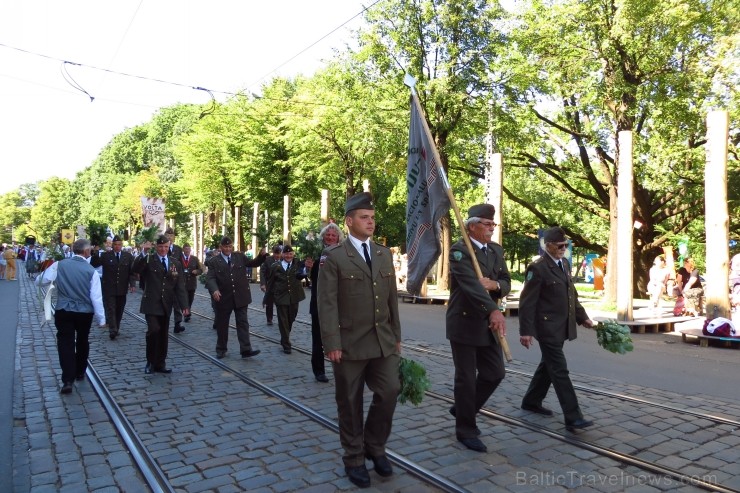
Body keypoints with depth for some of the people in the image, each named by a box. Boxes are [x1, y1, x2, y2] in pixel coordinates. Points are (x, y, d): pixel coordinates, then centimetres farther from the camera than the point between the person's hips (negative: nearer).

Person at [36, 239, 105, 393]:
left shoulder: (60, 265, -6)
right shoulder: (91, 270, -9)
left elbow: (41, 280, -2)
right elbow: (96, 297, -10)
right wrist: (101, 318, -3)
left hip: (64, 311, 0)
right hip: (85, 312, 0)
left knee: (66, 343, 3)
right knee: (82, 342, 19)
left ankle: (68, 380, -6)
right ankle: (80, 372, 34)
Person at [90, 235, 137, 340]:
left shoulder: (128, 256, 4)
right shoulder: (105, 255, 1)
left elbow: (132, 271, 3)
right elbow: (94, 264, -8)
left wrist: (132, 284, -9)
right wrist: (95, 253, -24)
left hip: (122, 289, 2)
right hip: (109, 289, -2)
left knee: (119, 310, 11)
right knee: (110, 310, -5)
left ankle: (116, 330, 23)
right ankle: (113, 331, -8)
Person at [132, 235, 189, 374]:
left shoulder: (176, 263, 7)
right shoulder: (148, 260, -1)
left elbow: (180, 286, 4)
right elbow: (136, 269, -21)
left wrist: (184, 305, -4)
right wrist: (144, 253, -32)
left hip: (166, 305, 4)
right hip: (151, 303, -3)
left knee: (163, 335, 8)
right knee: (154, 330, -16)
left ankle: (160, 364, 20)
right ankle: (150, 362, 3)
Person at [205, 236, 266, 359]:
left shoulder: (240, 256, 7)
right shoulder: (214, 261, -1)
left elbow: (254, 263, 15)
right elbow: (210, 278, -11)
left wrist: (261, 255, -5)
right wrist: (214, 290, -30)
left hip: (241, 297, 1)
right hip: (223, 298, -1)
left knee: (243, 323, -1)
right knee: (222, 325, 11)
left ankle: (246, 350, -3)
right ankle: (221, 349, 26)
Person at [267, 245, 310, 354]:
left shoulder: (298, 264, -4)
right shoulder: (275, 266, -2)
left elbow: (302, 275, -24)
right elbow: (271, 282, 4)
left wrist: (307, 267, -46)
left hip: (294, 297, 2)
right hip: (281, 297, -2)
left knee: (290, 320, 18)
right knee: (283, 321, 3)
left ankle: (284, 340, 42)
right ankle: (286, 345, 14)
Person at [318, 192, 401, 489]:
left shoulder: (385, 254, 9)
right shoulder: (333, 257, -7)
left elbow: (392, 298, 12)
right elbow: (327, 304, -11)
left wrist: (396, 336, 12)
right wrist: (332, 344, -16)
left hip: (383, 341, 5)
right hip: (350, 343, -4)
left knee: (389, 392, 3)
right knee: (350, 403, 8)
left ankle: (375, 447, 29)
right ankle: (354, 458, 28)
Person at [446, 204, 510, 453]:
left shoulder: (496, 250, 10)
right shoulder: (459, 250, -15)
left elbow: (507, 283, 9)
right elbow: (471, 284, -29)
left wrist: (494, 284, -15)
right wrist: (494, 310, -41)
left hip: (488, 324, 7)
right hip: (464, 323, -7)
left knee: (495, 373, 11)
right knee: (466, 378, 4)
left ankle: (463, 409, 33)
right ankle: (466, 430, 21)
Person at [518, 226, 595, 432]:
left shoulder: (565, 263, 11)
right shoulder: (537, 268, -15)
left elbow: (571, 294, 20)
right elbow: (527, 302, -16)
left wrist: (582, 317, 16)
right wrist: (526, 331, -19)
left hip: (561, 327, 9)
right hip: (547, 327, -9)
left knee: (548, 365, 18)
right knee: (560, 371, -6)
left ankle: (531, 401, 33)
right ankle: (573, 417, -2)